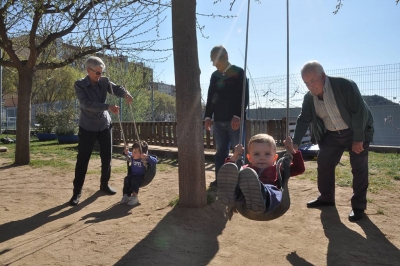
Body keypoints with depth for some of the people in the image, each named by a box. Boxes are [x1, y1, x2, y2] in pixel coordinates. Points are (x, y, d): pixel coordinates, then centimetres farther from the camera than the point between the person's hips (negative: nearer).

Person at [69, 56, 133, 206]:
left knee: (107, 157, 9)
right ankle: (77, 192, 9)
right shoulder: (79, 85, -12)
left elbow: (116, 89, -15)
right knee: (82, 160, -1)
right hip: (87, 127, -4)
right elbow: (87, 104, -25)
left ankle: (104, 184, 28)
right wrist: (108, 107, -35)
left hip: (105, 125, 4)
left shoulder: (104, 82, -1)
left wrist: (125, 94, -40)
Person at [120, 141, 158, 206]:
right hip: (133, 174, 5)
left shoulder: (145, 159, -20)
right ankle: (126, 195, -13)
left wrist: (147, 157, -43)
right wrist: (126, 152, -4)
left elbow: (155, 161, -31)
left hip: (141, 176, -5)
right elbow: (128, 154, 21)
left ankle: (134, 197, -21)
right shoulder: (131, 157, -3)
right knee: (126, 179, -22)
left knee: (134, 180, -31)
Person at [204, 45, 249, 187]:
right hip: (218, 121, 5)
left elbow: (244, 97, -8)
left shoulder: (239, 73, 0)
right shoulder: (214, 75, 15)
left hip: (235, 120, -5)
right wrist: (208, 116, 7)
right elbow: (210, 98, 16)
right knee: (220, 151, 7)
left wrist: (238, 115, -17)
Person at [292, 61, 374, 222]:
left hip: (357, 132, -5)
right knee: (323, 164, 5)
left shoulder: (345, 85, -25)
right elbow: (303, 120, -5)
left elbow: (359, 112, -24)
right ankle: (326, 198, 23)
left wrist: (358, 139, -24)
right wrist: (295, 143, -17)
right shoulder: (309, 98, -9)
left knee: (359, 168, -4)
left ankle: (358, 206, 8)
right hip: (332, 135, 5)